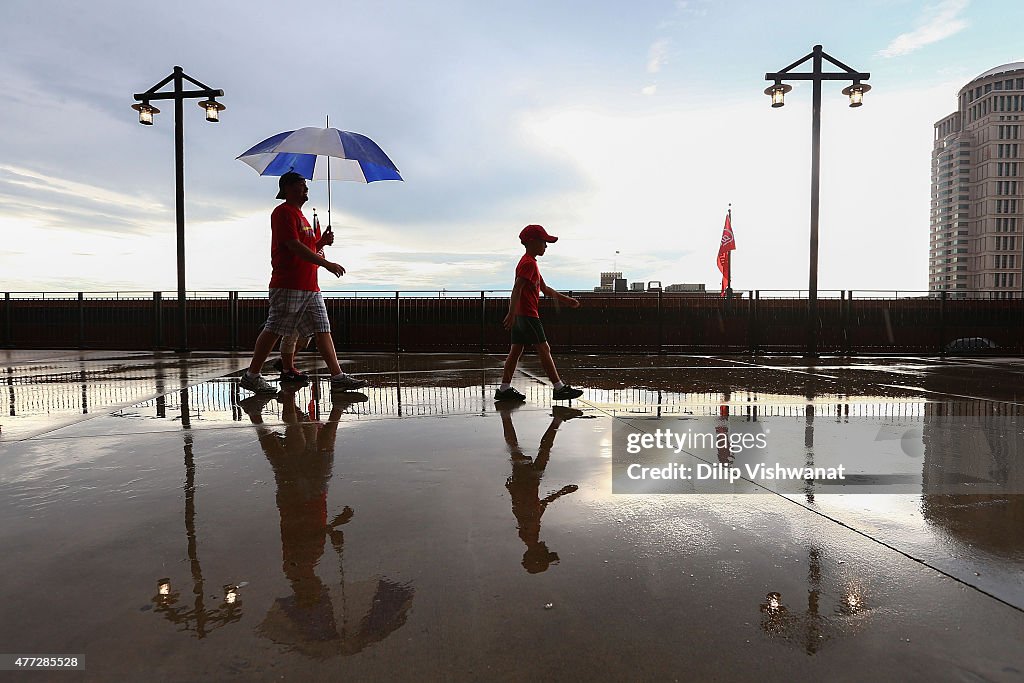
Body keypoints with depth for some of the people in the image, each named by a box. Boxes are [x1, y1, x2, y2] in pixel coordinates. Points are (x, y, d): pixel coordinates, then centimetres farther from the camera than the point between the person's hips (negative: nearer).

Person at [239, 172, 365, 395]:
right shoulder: (283, 212, -5)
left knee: (323, 330, 3)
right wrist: (326, 263, -18)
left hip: (310, 286, 9)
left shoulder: (299, 215, 24)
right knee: (274, 330, -4)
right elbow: (294, 246, -17)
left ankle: (338, 377, 2)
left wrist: (321, 242, 10)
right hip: (288, 285, -9)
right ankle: (251, 376, 6)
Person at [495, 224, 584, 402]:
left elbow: (545, 289, 26)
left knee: (516, 350, 8)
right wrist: (512, 313, -32)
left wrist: (566, 300, 25)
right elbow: (517, 288, -23)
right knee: (544, 349, -6)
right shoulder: (529, 263, -11)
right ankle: (559, 388, -2)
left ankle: (504, 389, 10)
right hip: (528, 314, -10)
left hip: (520, 315, 10)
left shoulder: (529, 263, 22)